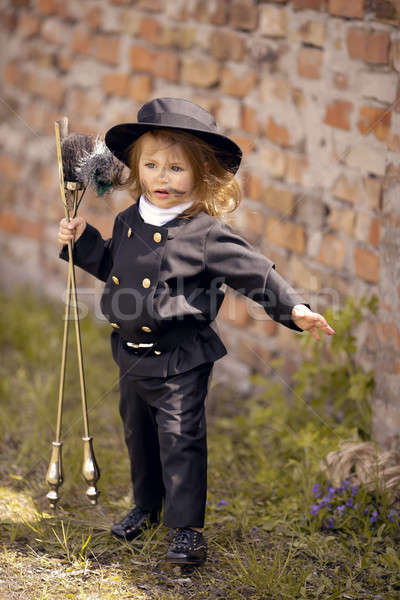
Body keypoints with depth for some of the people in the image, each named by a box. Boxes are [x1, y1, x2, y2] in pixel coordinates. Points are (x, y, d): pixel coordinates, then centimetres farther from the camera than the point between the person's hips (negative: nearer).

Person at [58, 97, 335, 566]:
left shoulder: (205, 233, -16)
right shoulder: (127, 223, 3)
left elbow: (254, 272, -15)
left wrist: (294, 308, -22)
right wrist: (81, 241, 11)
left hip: (180, 361, -7)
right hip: (132, 354, 7)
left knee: (180, 440, -3)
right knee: (138, 435, 21)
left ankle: (187, 529, 9)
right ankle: (146, 506, 42)